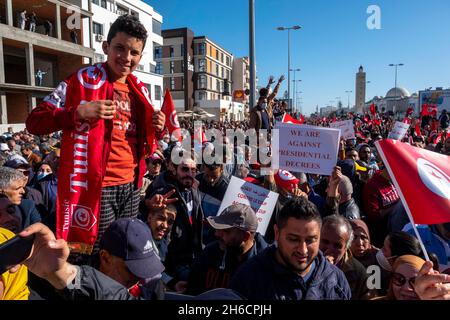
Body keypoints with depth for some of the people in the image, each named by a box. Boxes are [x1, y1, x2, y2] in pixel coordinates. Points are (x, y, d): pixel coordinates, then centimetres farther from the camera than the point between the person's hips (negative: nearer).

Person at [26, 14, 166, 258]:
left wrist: (155, 128, -3)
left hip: (131, 185, 6)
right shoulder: (84, 80, -7)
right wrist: (79, 113, -25)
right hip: (97, 186, -6)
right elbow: (34, 122, -10)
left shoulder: (139, 90, 10)